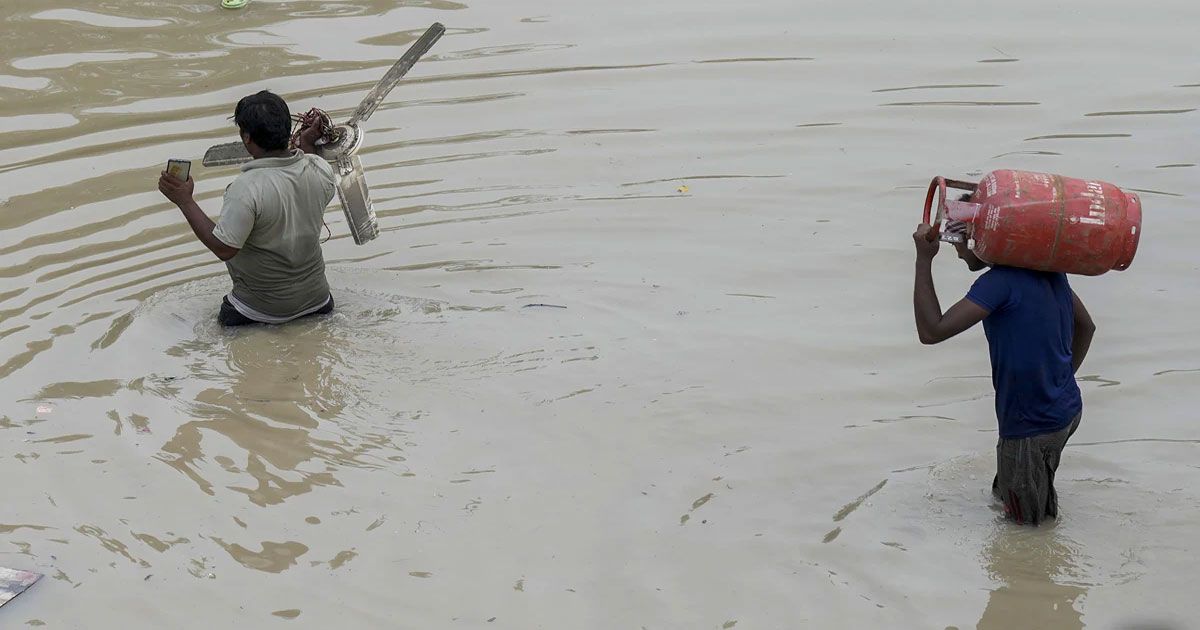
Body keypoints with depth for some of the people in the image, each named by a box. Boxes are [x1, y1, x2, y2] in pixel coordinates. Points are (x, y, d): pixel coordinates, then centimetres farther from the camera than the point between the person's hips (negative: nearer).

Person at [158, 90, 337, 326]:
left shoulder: (247, 188, -29)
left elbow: (223, 249, -23)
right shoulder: (321, 169, -11)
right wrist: (308, 146, 22)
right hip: (315, 295, 4)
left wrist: (185, 201, -18)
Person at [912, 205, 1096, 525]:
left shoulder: (1001, 282, -23)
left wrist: (924, 260, -23)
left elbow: (932, 331, -28)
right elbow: (1086, 326, 17)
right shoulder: (1049, 272, 4)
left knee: (1027, 517, 13)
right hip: (1068, 411, 8)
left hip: (1033, 427, -8)